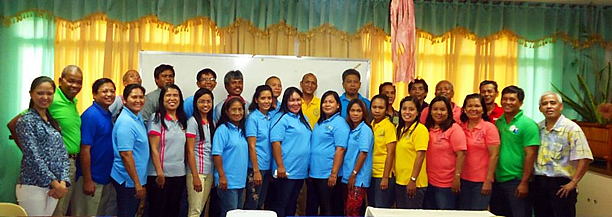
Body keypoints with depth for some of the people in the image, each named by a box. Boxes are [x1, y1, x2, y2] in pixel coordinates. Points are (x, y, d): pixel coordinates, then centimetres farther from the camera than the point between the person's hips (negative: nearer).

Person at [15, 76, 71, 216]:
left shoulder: (53, 121, 13)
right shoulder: (26, 121, -7)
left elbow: (63, 154, 8)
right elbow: (34, 158, -15)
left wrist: (63, 182, -6)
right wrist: (55, 183, -16)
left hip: (53, 186, 6)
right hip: (32, 186, -6)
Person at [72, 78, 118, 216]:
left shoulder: (109, 115, 7)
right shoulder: (90, 116, -16)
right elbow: (85, 150, -18)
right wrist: (87, 181, -19)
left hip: (106, 177, 8)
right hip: (92, 179, -8)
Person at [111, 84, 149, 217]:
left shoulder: (138, 117, 6)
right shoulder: (126, 122, -21)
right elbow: (125, 154, -24)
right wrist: (137, 183, -21)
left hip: (137, 178, 9)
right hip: (128, 180, -9)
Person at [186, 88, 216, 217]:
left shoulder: (212, 123, 11)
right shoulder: (193, 122, -7)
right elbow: (190, 151, -10)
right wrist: (195, 176, -15)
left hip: (210, 172, 6)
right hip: (196, 171, -6)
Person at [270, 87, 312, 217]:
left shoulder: (303, 118, 14)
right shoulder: (281, 119, -11)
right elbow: (275, 143, -17)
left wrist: (308, 167, 17)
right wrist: (280, 166, -20)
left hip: (301, 171, 8)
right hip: (286, 171, -8)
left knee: (292, 203, 16)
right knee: (281, 204, 1)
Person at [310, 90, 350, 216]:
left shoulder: (339, 123, -11)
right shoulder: (320, 123, 14)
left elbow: (340, 150, -17)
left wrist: (334, 174, -20)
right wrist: (310, 170, 16)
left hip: (328, 174, -8)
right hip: (316, 173, 8)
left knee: (328, 209, 1)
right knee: (322, 206, 15)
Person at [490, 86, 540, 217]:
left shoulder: (528, 124, -7)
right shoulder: (497, 123, 9)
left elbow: (530, 155, -12)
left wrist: (524, 183, -16)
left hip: (516, 181, -6)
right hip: (497, 181, 6)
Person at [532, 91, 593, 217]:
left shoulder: (571, 128, -9)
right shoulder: (537, 128, 8)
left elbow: (584, 158, -15)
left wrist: (573, 183, -17)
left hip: (562, 184, -5)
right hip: (539, 182, 5)